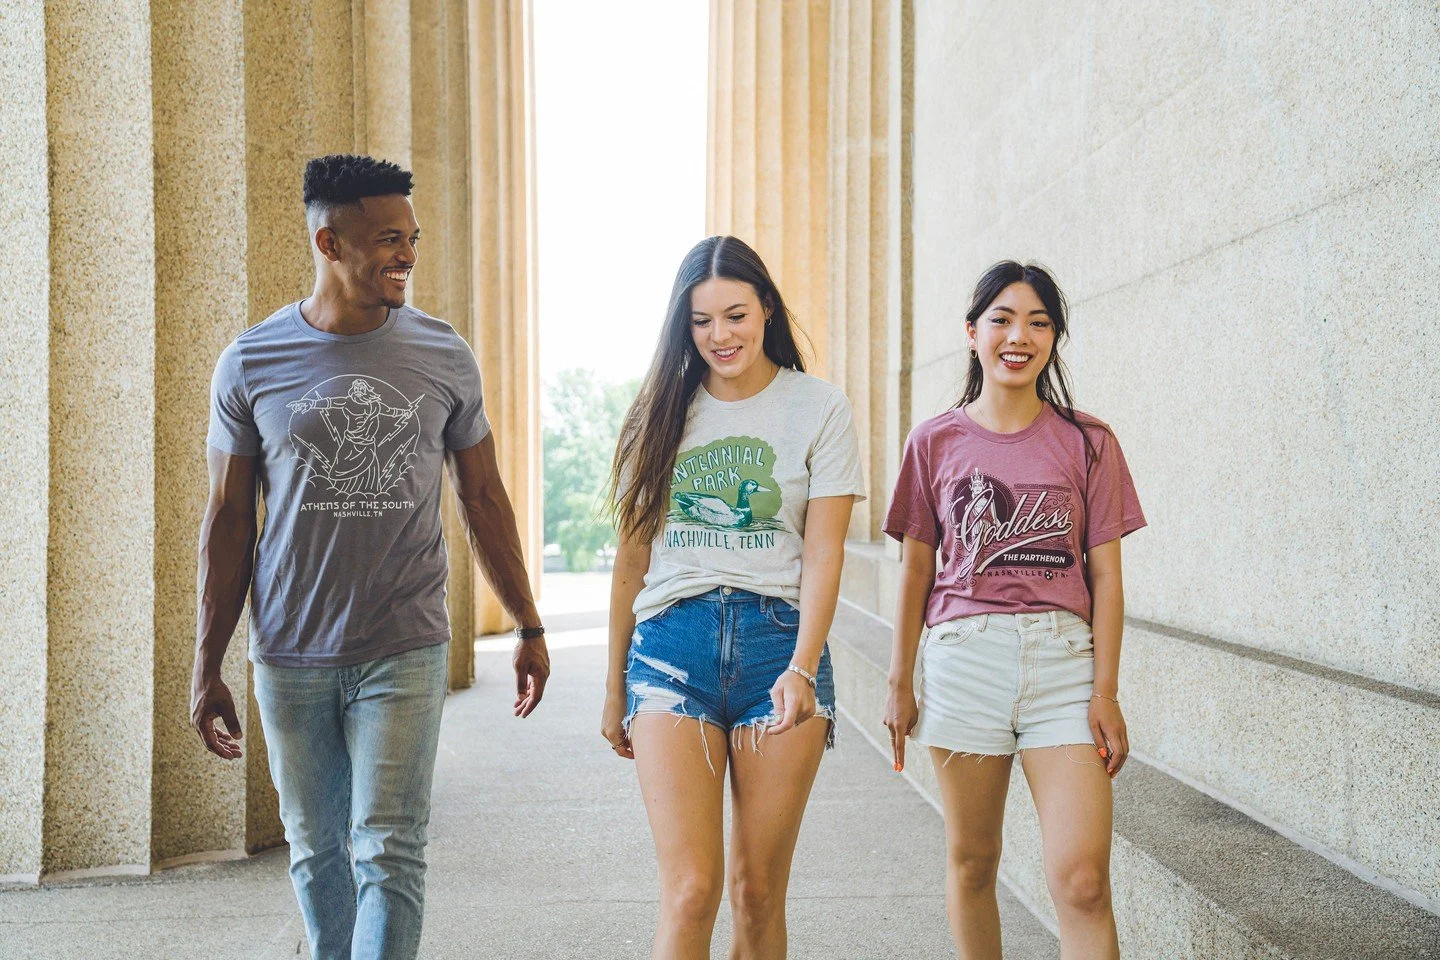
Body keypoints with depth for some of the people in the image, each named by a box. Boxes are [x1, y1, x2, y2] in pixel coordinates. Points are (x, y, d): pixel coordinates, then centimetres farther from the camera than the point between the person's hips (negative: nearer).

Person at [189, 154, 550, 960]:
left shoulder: (444, 357, 1)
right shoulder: (251, 364, 0)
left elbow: (484, 498, 9)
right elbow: (228, 520, 4)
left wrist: (529, 628, 11)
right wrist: (207, 668, 4)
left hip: (405, 651, -1)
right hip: (290, 655, 1)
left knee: (389, 855, -4)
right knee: (316, 853, 12)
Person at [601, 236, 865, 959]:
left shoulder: (819, 410, 5)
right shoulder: (662, 414, 12)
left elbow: (823, 555, -1)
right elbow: (632, 559, 15)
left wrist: (803, 669, -15)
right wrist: (615, 687, 15)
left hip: (778, 641, -1)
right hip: (671, 646, 1)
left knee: (759, 892, 3)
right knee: (690, 891, -10)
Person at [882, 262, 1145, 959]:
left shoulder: (1087, 443, 5)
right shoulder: (935, 442, 7)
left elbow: (1106, 574, 3)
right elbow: (916, 569, 10)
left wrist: (1106, 692, -3)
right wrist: (900, 683, 9)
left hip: (1062, 658, -1)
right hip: (962, 658, 1)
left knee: (1082, 880, -9)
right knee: (971, 863, 9)